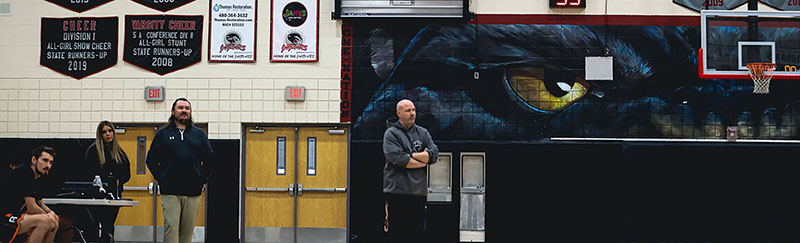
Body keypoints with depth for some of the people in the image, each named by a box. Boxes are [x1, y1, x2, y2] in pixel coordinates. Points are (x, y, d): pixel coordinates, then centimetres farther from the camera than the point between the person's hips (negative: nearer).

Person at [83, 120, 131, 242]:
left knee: (109, 224, 4)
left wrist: (118, 181, -5)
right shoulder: (92, 150, 0)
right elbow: (88, 174, -5)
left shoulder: (120, 152, 14)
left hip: (115, 193, 5)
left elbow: (127, 174, 15)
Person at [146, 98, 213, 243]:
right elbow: (151, 159, 11)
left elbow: (210, 159, 17)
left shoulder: (199, 134, 12)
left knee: (187, 231, 6)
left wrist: (203, 179, 8)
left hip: (193, 193, 2)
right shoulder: (163, 134, 8)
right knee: (171, 227, -11)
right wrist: (160, 179, 2)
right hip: (170, 192, -2)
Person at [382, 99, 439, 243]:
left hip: (419, 191, 5)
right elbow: (398, 159, -14)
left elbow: (434, 154, 2)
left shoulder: (423, 133, 16)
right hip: (398, 191, -5)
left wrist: (410, 156, -8)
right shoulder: (391, 133, 0)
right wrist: (424, 160, -3)